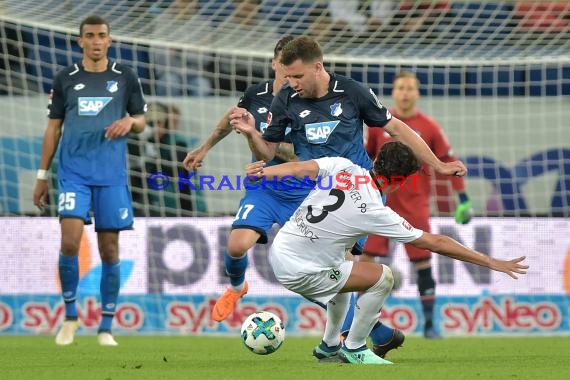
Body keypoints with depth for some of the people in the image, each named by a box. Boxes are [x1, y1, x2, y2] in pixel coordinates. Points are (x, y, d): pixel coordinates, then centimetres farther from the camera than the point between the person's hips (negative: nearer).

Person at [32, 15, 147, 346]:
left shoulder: (125, 77, 7)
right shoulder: (66, 79, 7)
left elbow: (141, 120, 14)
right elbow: (53, 128, 11)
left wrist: (129, 122, -11)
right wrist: (42, 176, 10)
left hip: (112, 174, 1)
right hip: (74, 172, -1)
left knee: (110, 248, 2)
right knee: (70, 240, -17)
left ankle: (106, 327, 10)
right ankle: (70, 316, 2)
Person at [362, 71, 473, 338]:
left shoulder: (429, 127, 0)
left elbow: (449, 163, 3)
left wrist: (463, 199, 0)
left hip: (414, 206, -1)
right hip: (379, 203, 1)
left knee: (423, 263, -2)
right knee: (365, 259, -3)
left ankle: (429, 324, 8)